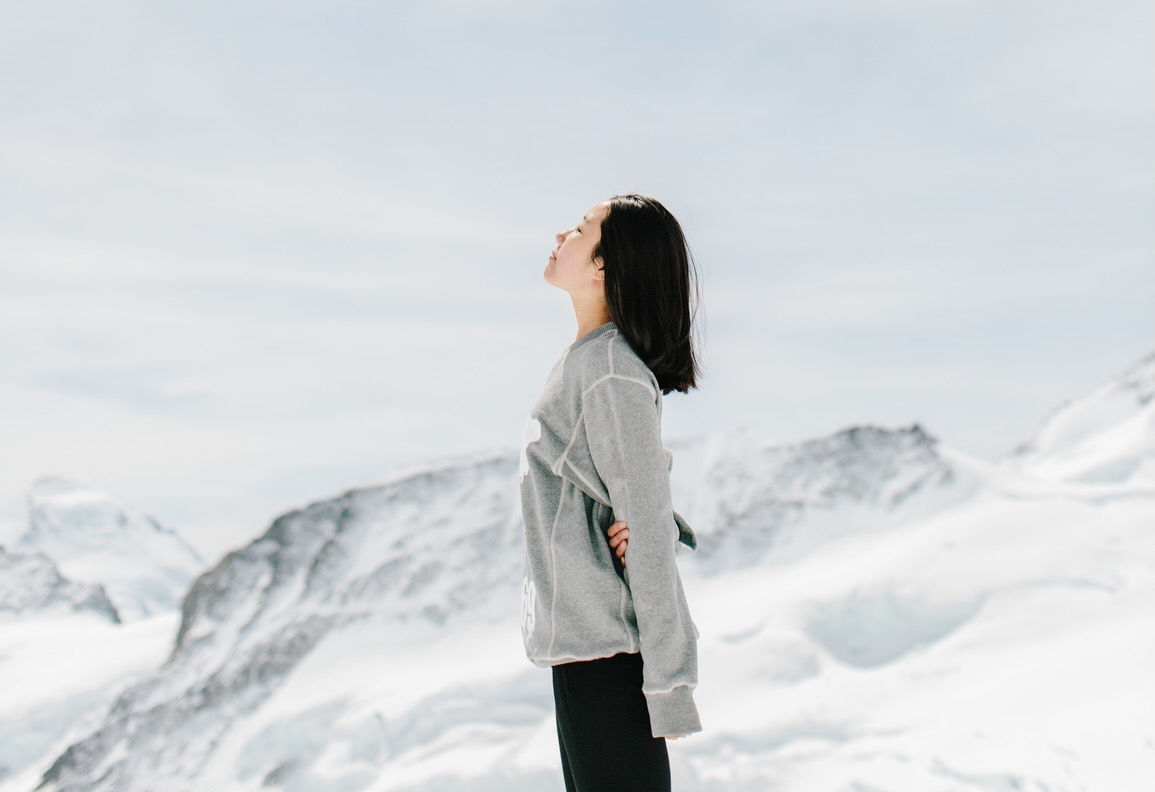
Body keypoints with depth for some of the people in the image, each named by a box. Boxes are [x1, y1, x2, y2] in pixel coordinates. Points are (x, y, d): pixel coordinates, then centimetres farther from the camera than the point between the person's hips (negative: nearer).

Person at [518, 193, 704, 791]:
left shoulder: (610, 372, -16)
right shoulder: (588, 360, 12)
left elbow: (648, 529, -19)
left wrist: (667, 685, -19)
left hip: (607, 651, -10)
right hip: (582, 640, 10)